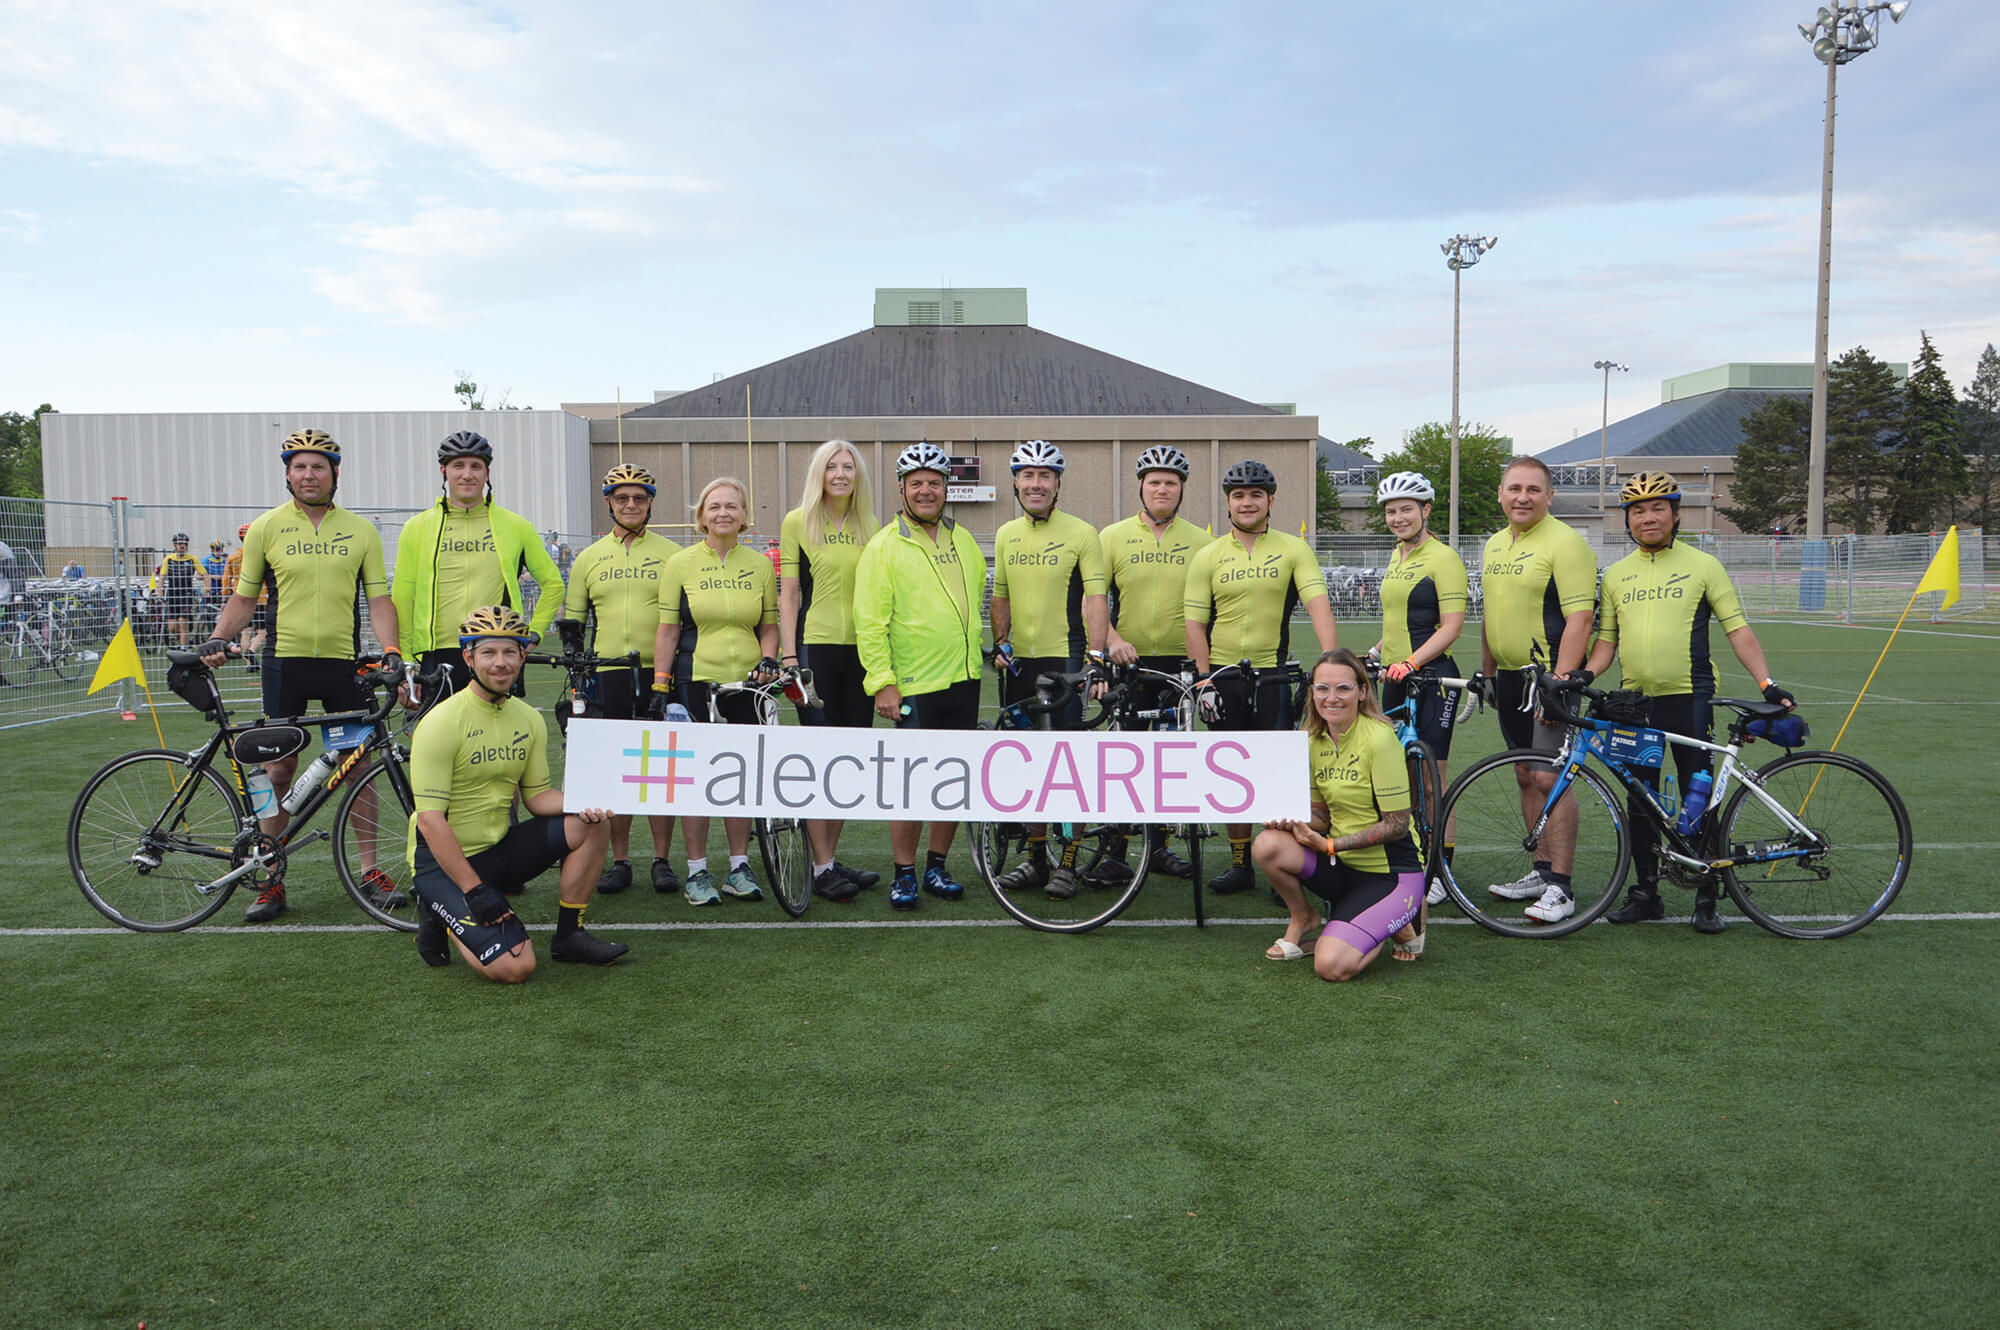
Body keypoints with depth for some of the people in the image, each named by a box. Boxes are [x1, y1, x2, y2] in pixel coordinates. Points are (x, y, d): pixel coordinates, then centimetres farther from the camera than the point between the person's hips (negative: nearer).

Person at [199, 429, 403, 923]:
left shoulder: (360, 530, 5)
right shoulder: (266, 528, 3)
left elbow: (378, 598, 6)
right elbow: (244, 596, 9)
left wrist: (390, 650, -8)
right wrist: (217, 639, -6)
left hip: (344, 661, 1)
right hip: (285, 662, 0)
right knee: (279, 770, 3)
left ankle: (370, 869, 14)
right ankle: (271, 879, 12)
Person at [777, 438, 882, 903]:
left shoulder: (870, 526, 12)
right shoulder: (797, 522, 0)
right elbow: (788, 594, -2)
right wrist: (788, 655, -9)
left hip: (862, 650, 4)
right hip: (816, 647, -4)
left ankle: (832, 859, 18)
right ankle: (822, 868, 3)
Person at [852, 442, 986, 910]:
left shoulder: (962, 539, 11)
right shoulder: (884, 547, -6)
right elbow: (870, 622, -10)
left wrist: (993, 646, 21)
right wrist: (882, 683, -15)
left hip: (964, 680, 6)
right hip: (913, 687, -5)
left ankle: (937, 867, 22)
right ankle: (904, 874, 10)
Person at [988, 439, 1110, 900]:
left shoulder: (1081, 533, -4)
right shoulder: (1006, 535, 12)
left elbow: (1094, 598, -9)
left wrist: (1096, 653, -19)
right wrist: (1000, 642, 6)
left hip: (1064, 658, -5)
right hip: (1018, 661, 5)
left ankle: (1068, 864, 5)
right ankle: (1036, 858, 21)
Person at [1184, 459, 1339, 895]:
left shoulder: (1293, 549, 2)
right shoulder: (1208, 557, 6)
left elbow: (1318, 604, -9)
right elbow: (1195, 622, 3)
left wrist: (1331, 659, -23)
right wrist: (1203, 680, -6)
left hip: (1273, 676, -2)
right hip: (1223, 678, 2)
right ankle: (1240, 863, 18)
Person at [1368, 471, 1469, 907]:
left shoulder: (1443, 558, -10)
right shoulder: (1398, 557, 16)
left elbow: (1451, 626, -17)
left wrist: (1410, 662, -26)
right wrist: (1374, 654, 15)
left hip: (1430, 676, -8)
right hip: (1395, 679, 8)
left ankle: (1440, 872, 2)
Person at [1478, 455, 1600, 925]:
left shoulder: (1565, 542, -13)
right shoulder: (1495, 545, 13)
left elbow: (1580, 619, -19)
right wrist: (1486, 674, 20)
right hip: (1510, 678, 8)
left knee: (1550, 778, -10)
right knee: (1526, 775, 13)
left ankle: (1560, 887, -4)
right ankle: (1540, 872, 22)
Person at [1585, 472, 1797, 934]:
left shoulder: (1702, 565, 1)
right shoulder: (1616, 574, 10)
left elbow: (1737, 628, 0)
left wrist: (1768, 683, -9)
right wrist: (1587, 673, -4)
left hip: (1688, 697, -3)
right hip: (1634, 700, 4)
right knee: (1639, 800, 9)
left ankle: (1706, 899, 9)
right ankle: (1645, 892, 19)